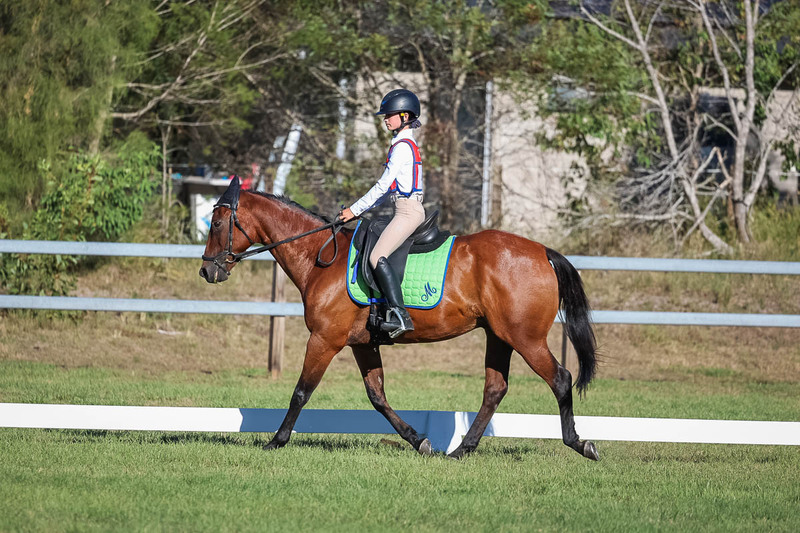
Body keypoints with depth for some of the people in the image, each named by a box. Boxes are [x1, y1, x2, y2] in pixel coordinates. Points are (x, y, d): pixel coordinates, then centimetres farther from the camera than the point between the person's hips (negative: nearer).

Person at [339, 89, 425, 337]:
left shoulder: (402, 146, -11)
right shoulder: (404, 144, 20)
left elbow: (383, 185, -14)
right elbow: (389, 186, 24)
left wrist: (356, 210, -10)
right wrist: (362, 208, 17)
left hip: (408, 211, -11)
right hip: (408, 210, 11)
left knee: (377, 257, -21)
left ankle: (399, 314, -30)